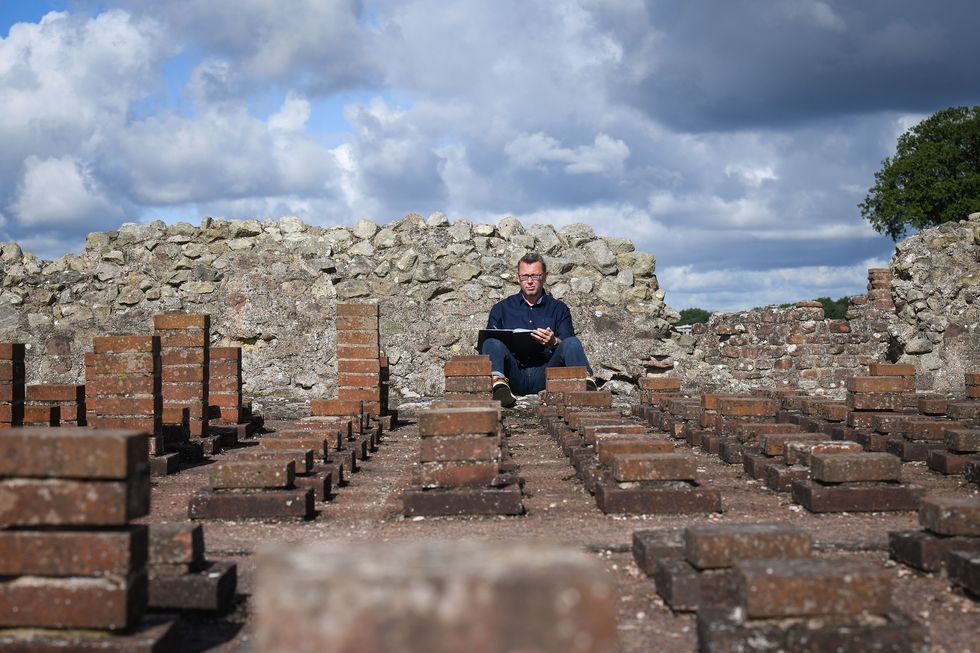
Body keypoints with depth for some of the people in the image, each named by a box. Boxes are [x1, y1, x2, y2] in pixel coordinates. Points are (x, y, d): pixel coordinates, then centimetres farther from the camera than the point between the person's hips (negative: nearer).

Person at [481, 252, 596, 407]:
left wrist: (554, 343, -17)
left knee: (572, 342, -23)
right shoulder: (501, 308, 20)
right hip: (515, 374, 0)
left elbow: (569, 346, 6)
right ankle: (498, 384, -56)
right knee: (492, 343, -26)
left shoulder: (558, 309, 19)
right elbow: (486, 346, 12)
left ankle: (586, 381, -52)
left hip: (544, 373, 0)